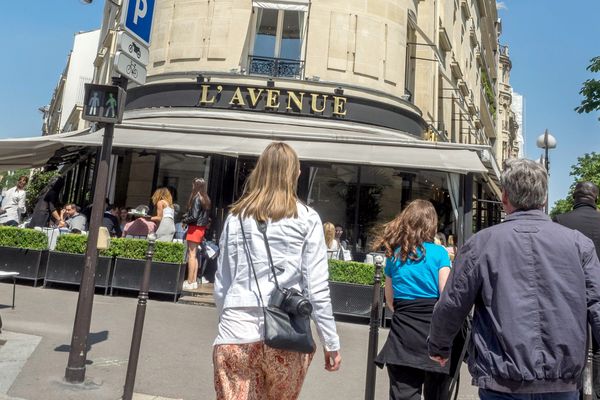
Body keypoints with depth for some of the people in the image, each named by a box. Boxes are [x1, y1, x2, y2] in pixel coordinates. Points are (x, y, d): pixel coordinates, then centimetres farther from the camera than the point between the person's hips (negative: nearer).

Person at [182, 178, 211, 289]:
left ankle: (190, 282, -1)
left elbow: (194, 216, -19)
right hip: (201, 228, 9)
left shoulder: (197, 198, -15)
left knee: (191, 254, -4)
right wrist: (187, 215, 8)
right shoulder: (205, 199, 10)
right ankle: (194, 280, 19)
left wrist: (185, 220, -2)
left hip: (195, 228, -8)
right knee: (194, 255, 14)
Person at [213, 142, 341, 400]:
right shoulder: (306, 219, -2)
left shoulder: (237, 217, 4)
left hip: (237, 334, 1)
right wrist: (331, 342, 4)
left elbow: (221, 285, 8)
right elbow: (317, 288, -4)